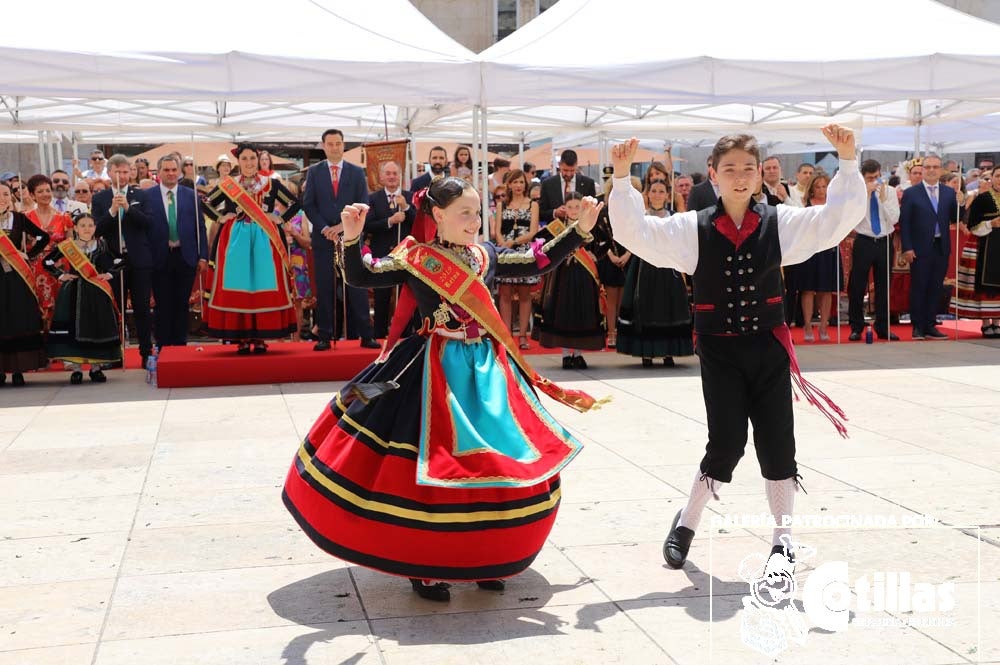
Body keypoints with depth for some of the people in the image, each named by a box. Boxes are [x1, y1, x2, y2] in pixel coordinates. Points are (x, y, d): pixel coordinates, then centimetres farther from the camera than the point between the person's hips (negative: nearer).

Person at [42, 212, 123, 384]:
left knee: (97, 328, 1)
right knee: (74, 327, -5)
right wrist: (61, 275, -3)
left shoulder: (102, 245, 3)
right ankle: (75, 367, 0)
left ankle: (96, 366, 11)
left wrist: (109, 274, -2)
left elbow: (119, 261, 9)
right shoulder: (67, 246, -1)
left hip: (97, 293, 1)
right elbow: (47, 262, 5)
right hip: (73, 293, -1)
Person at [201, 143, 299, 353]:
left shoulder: (271, 184, 6)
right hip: (235, 240, 0)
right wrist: (220, 218, 1)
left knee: (264, 285, -3)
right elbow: (205, 203, 14)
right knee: (236, 285, -3)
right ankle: (242, 338, 2)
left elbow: (294, 204, 10)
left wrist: (281, 219, -2)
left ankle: (260, 338, 3)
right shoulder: (229, 185, 7)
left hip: (264, 240, 0)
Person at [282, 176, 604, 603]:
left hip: (488, 367, 5)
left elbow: (538, 263, 15)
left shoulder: (487, 256, 9)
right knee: (429, 463, -6)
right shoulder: (413, 259, -4)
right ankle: (421, 565, 8)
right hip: (435, 371, -5)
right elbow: (361, 277, -12)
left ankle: (484, 556, 19)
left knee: (499, 460, 3)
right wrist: (352, 238, -27)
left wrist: (580, 230, 10)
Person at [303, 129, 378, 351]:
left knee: (357, 287, -2)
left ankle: (366, 335, 1)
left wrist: (343, 226, -10)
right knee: (324, 289, 0)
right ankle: (325, 337, 4)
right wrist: (325, 228, -9)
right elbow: (308, 205, 3)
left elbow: (363, 205, 2)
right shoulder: (314, 172, 8)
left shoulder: (357, 172, 7)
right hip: (323, 237, 0)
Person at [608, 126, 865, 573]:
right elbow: (634, 231, -9)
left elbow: (841, 216, -4)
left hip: (768, 347, 2)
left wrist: (847, 160, -15)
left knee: (777, 443, 4)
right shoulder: (693, 229, -3)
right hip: (720, 351, -2)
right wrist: (622, 176, -18)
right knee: (726, 444, -5)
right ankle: (687, 523, 19)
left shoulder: (779, 223, 0)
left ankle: (782, 539, 18)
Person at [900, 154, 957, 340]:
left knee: (936, 289, 7)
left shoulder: (949, 193, 9)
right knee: (918, 288, 1)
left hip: (941, 248, 4)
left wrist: (959, 204, -14)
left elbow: (954, 219, 5)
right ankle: (918, 327, 9)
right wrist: (907, 248, -10)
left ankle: (930, 326, 15)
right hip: (920, 249, -3)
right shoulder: (911, 193, -1)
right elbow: (904, 223, -4)